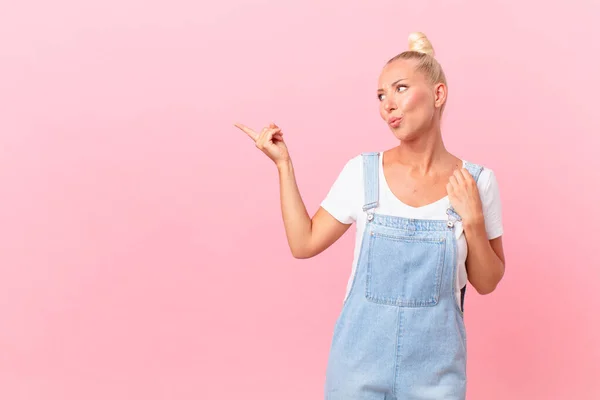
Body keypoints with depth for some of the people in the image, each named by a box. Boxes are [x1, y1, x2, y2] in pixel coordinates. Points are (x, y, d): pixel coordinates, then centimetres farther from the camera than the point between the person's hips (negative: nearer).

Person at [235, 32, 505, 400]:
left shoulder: (476, 182, -7)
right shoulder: (362, 172, -5)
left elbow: (486, 283, -1)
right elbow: (304, 243, -2)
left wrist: (473, 220, -16)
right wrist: (283, 163, -5)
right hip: (361, 359, 1)